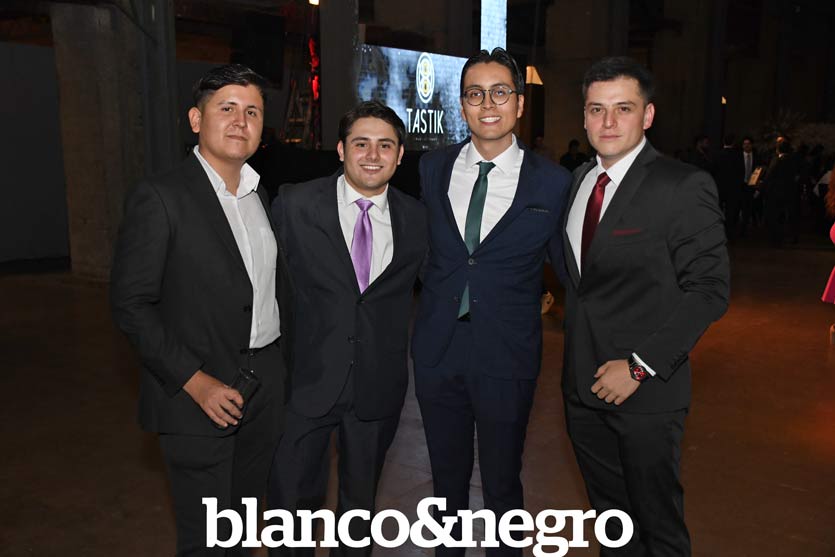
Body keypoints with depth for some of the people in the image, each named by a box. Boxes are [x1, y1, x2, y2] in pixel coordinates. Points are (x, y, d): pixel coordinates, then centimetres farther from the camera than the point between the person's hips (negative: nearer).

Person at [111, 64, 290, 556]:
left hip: (266, 385, 6)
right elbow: (131, 305, -14)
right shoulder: (159, 199, -12)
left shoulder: (263, 196, 9)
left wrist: (285, 357, 7)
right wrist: (194, 381, -17)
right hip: (198, 394, -6)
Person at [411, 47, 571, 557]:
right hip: (437, 349, 3)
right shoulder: (433, 168, 1)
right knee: (448, 476, 20)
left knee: (502, 484, 14)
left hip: (507, 358, -3)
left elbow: (567, 265, 3)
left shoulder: (552, 182, -7)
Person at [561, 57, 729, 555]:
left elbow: (709, 290, -16)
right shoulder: (580, 180, 8)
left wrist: (640, 366, -19)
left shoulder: (684, 186, -13)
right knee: (610, 516, 22)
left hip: (645, 389, -6)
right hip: (583, 384, 6)